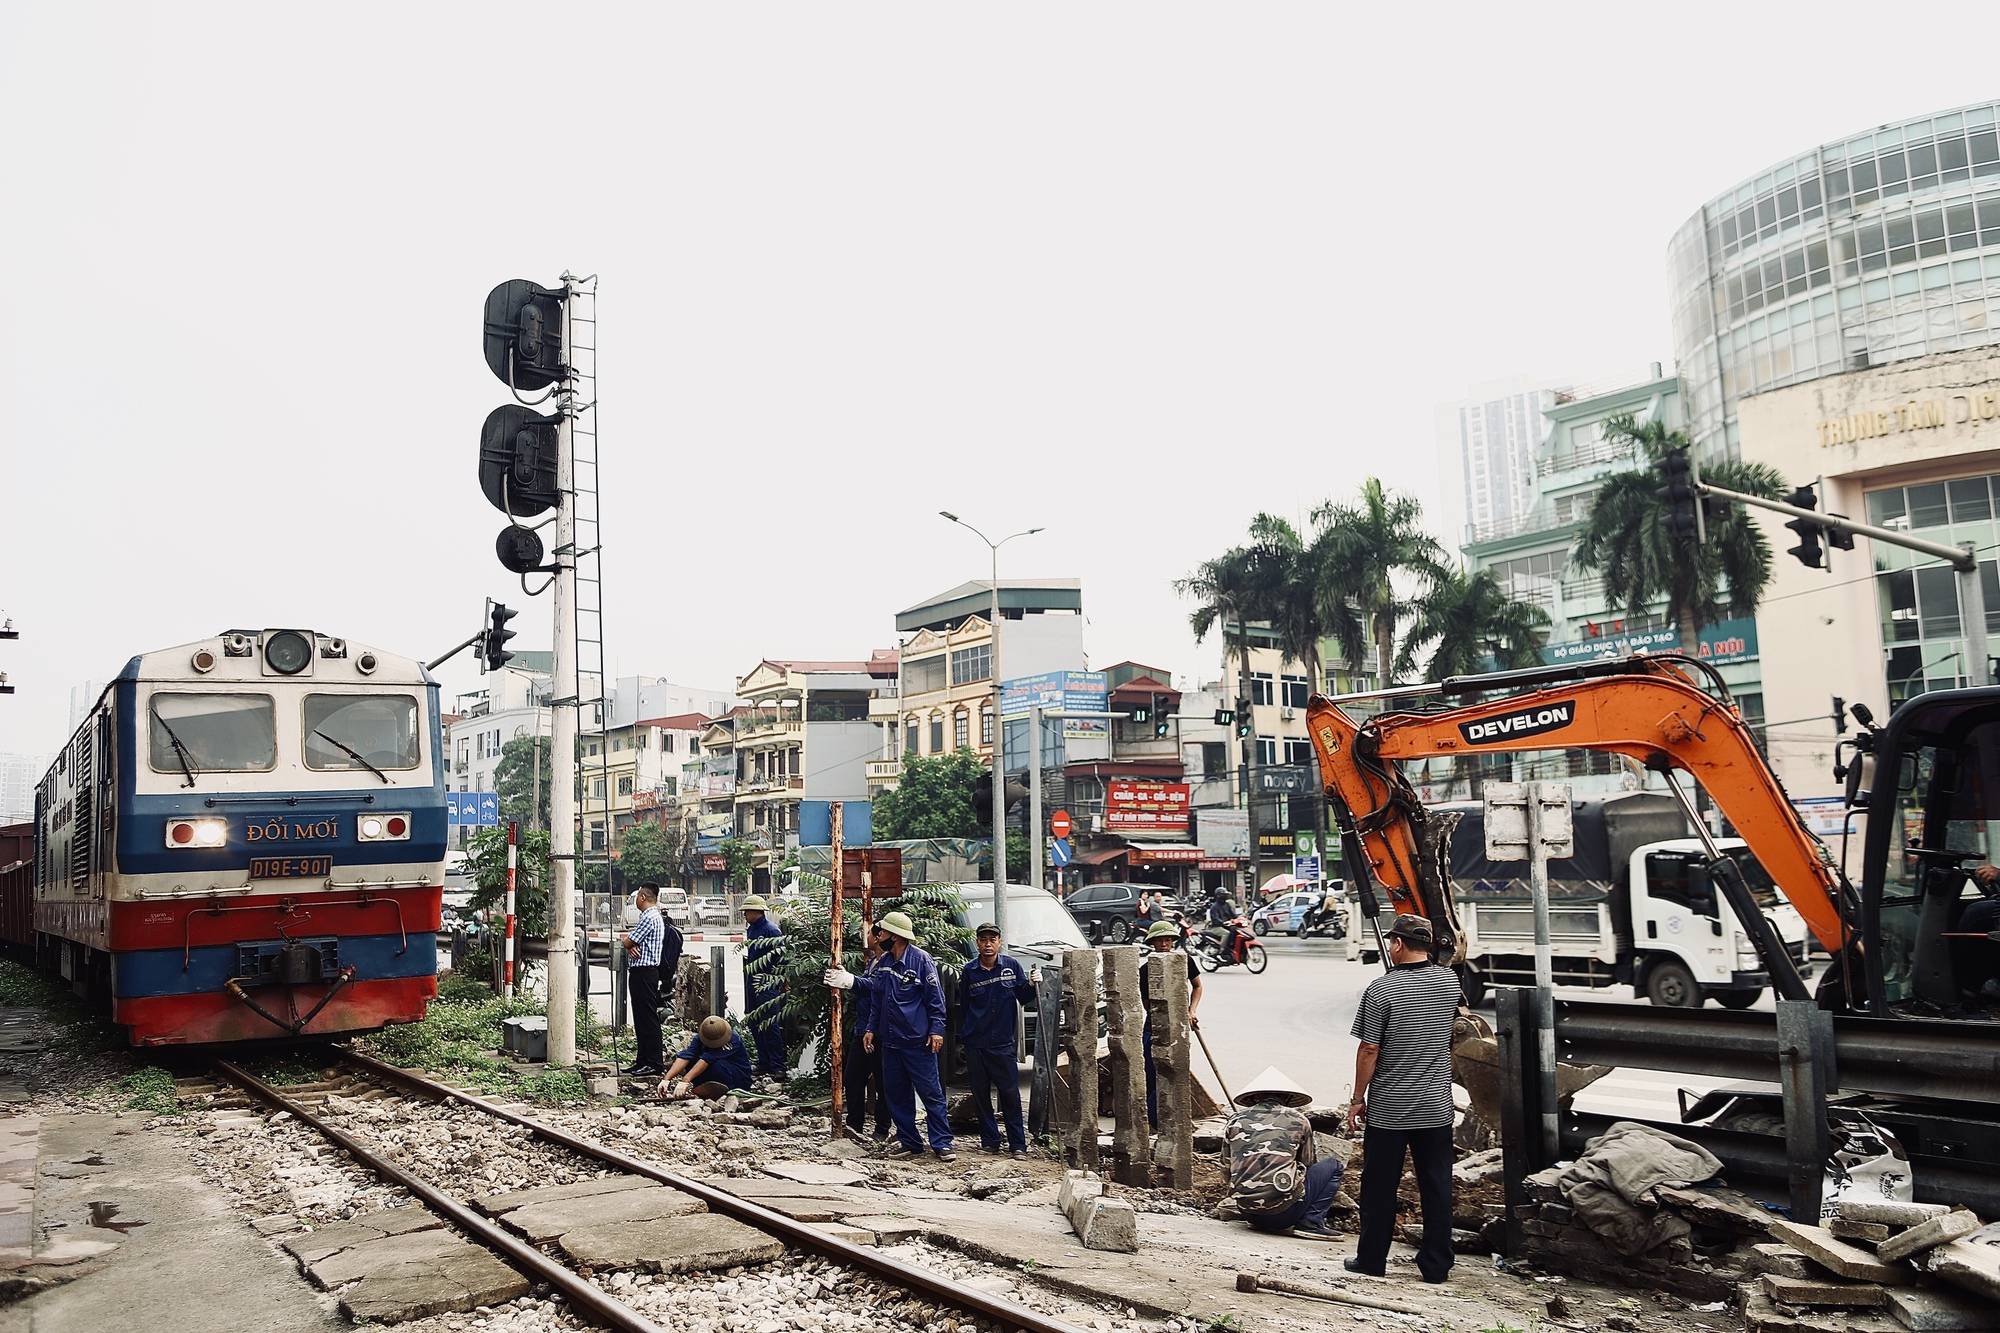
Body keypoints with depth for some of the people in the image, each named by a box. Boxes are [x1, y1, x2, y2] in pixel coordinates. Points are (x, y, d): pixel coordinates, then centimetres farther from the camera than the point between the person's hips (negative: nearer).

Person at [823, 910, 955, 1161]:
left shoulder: (920, 959, -10)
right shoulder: (882, 962, 10)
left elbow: (935, 997, -10)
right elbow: (875, 998, 18)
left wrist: (936, 1029, -14)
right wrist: (871, 1028, 13)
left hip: (918, 1041, -7)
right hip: (890, 1040, 7)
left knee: (931, 1092, -4)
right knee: (896, 1093, 10)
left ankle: (942, 1144, 2)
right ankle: (909, 1142, 21)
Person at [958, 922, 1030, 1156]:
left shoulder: (1012, 966, 1)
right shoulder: (968, 971, 3)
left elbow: (1023, 998, 4)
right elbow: (963, 1007, 11)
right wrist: (964, 1035, 10)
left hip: (1003, 1042, -1)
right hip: (975, 1044, 1)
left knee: (1010, 1092, -1)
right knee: (981, 1093, 6)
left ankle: (1017, 1144, 6)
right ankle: (989, 1141, 16)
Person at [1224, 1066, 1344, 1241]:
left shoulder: (1235, 1121, 11)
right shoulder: (1298, 1120, 5)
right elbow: (1308, 1164, 17)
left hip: (1246, 1211, 4)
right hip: (1282, 1212, -4)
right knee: (1334, 1166, 15)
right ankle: (1311, 1222, -1)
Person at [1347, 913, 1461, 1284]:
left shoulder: (1381, 988, -16)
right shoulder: (1450, 982, -1)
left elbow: (1369, 1050, -14)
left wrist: (1358, 1099, -3)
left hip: (1388, 1109, -4)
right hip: (1437, 1107, 4)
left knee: (1380, 1186, 8)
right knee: (1436, 1186, 11)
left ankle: (1371, 1260, 18)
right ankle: (1436, 1265, 17)